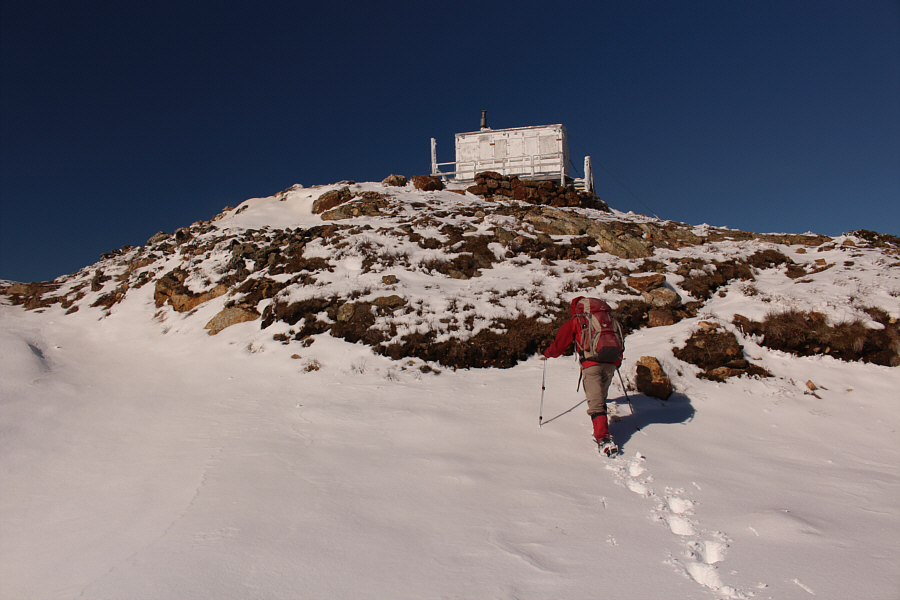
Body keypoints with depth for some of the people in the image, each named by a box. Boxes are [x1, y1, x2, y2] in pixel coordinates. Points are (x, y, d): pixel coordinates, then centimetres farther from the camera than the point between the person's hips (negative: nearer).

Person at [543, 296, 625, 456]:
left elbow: (559, 344, 16)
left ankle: (604, 439, -17)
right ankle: (601, 429, 26)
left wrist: (547, 353, 36)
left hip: (592, 364, -5)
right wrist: (618, 360, 45)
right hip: (611, 363, 5)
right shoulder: (611, 321, 25)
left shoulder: (574, 322, 12)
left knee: (596, 402, -6)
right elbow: (620, 343, 28)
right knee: (601, 397, 21)